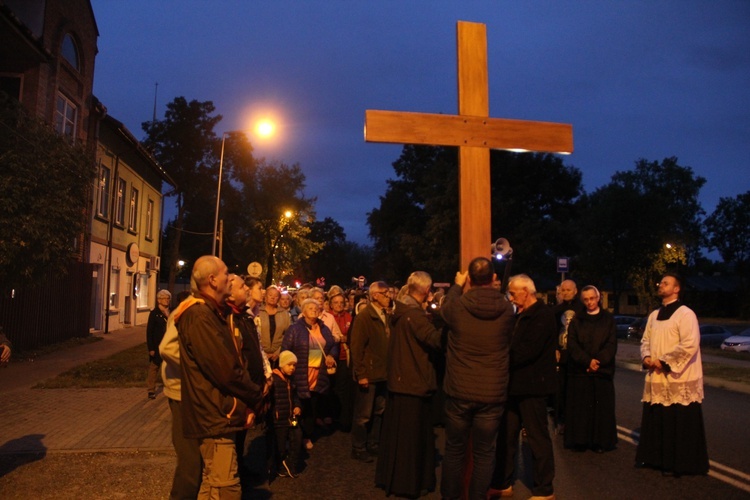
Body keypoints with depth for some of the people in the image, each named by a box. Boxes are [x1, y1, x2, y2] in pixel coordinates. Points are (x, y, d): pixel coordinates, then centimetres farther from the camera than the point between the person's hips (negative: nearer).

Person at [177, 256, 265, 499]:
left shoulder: (213, 313, 14)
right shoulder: (199, 316, -19)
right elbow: (226, 371, -23)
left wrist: (249, 397, 7)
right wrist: (256, 395, -8)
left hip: (219, 414, 10)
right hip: (215, 415, -10)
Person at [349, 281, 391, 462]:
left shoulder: (387, 316, 6)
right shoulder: (364, 316, -12)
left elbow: (389, 343, 9)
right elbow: (356, 347, -14)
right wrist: (361, 374, -16)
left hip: (383, 373, 7)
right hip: (369, 374, -7)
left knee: (379, 412, 17)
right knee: (363, 415, 6)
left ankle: (373, 445, 32)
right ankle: (358, 449, 22)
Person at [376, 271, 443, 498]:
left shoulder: (401, 311, 9)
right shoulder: (414, 314, -21)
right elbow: (436, 339, -30)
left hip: (399, 379, 9)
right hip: (414, 381, -9)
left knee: (397, 433, 18)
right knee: (412, 435, 3)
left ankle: (391, 477, 29)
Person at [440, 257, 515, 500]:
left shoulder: (456, 307, -11)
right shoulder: (506, 309, -8)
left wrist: (457, 285, 29)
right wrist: (490, 288, 30)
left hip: (459, 391, 0)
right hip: (493, 393, 0)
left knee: (454, 450, 15)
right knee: (484, 453, 11)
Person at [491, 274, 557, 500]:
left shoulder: (543, 315, -15)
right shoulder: (521, 315, 13)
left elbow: (528, 350, -24)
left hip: (531, 386, -9)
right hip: (515, 384, 9)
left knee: (537, 438, 5)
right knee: (506, 436, 14)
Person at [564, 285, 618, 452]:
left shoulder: (608, 319, 8)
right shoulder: (577, 320, 9)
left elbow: (611, 344, -1)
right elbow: (572, 344, -1)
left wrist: (598, 361, -14)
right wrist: (587, 361, -14)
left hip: (603, 371, 0)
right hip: (579, 371, 0)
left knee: (602, 407, 2)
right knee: (580, 407, 1)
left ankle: (600, 441, 11)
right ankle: (580, 440, 9)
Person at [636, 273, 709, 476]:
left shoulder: (685, 314, -10)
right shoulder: (654, 315, 13)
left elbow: (690, 344, -19)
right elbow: (646, 340, 18)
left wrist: (664, 361, -16)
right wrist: (647, 357, -2)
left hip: (678, 379, -7)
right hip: (656, 378, 7)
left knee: (678, 425, 2)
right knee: (655, 421, 14)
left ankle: (677, 464, 14)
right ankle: (654, 457, 27)